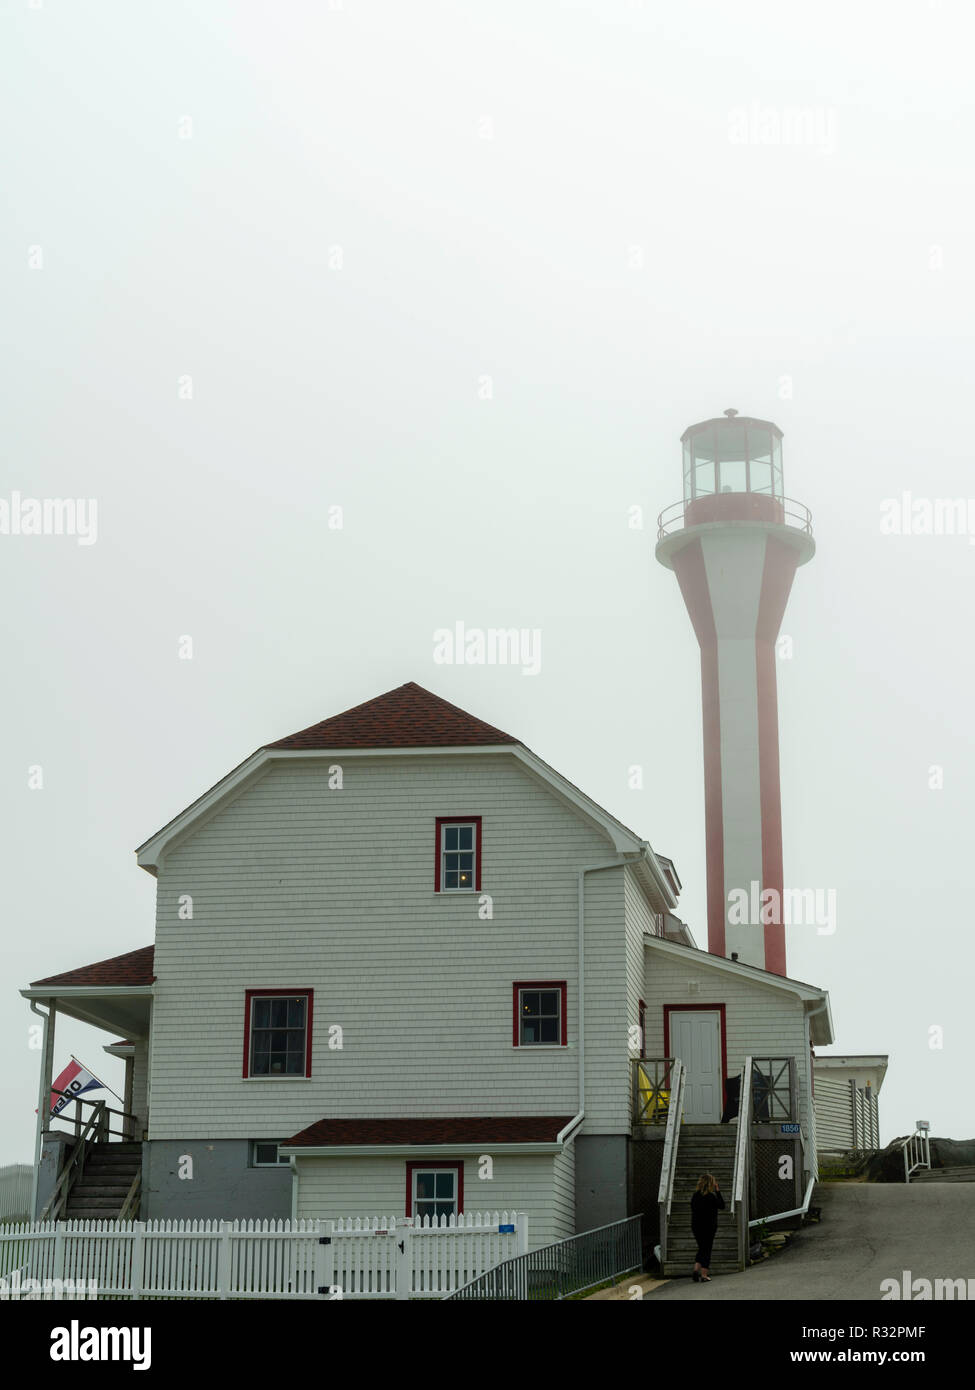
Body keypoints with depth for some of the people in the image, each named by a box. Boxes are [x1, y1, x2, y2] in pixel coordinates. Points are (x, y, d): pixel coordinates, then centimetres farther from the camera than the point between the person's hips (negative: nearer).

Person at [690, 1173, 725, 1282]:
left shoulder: (695, 1195, 2)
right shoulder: (711, 1196, -15)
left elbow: (693, 1209, 8)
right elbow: (721, 1205, -1)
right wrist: (718, 1191, 0)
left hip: (695, 1226, 5)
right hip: (708, 1226, -5)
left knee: (702, 1249, 19)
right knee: (707, 1250, 4)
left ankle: (696, 1270, 3)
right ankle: (704, 1275, 4)